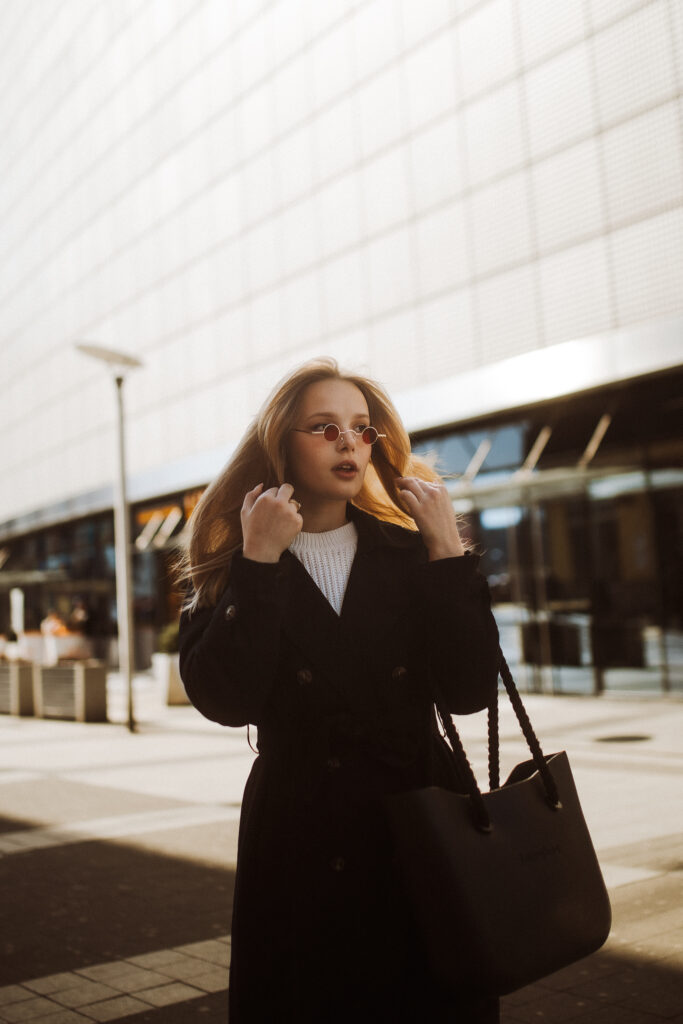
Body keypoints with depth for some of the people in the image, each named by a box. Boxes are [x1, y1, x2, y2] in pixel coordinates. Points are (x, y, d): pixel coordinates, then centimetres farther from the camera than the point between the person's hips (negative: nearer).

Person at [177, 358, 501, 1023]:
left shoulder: (409, 554, 4)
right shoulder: (232, 568, 0)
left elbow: (468, 690, -8)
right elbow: (226, 702, -15)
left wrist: (447, 548, -11)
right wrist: (260, 562, -16)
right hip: (300, 855, -1)